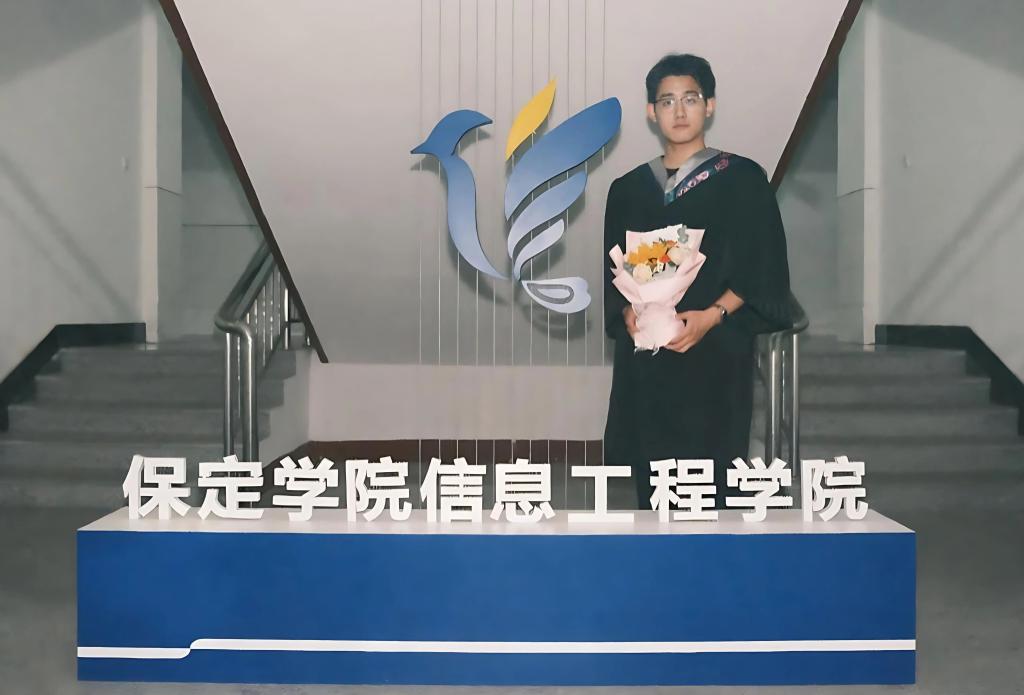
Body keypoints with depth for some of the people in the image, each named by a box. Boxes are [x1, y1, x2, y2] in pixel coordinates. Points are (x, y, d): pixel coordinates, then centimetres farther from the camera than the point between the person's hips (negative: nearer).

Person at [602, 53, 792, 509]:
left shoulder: (742, 178, 6)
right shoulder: (627, 189, 16)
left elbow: (764, 268, 0)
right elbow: (612, 273, 15)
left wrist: (712, 316, -15)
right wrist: (627, 312, -6)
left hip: (714, 354, -3)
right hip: (644, 359, 3)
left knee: (706, 485, -7)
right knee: (650, 485, 1)